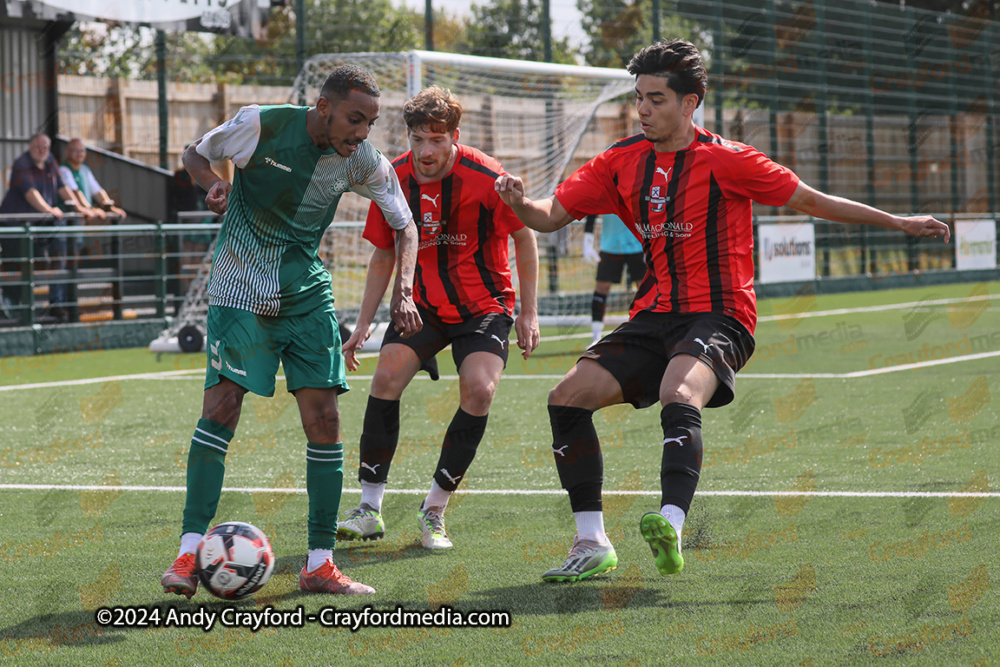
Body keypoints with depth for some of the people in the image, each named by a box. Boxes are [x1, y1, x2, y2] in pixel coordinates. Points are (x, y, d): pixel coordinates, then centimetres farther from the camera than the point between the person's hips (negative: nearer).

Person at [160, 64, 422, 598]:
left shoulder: (362, 161, -5)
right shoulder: (262, 126, -15)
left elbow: (404, 226, 8)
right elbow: (196, 154, 2)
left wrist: (403, 290, -8)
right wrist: (213, 184, -20)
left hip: (307, 292, 4)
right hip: (241, 288, -4)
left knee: (324, 419, -4)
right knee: (222, 406, -16)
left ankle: (320, 565, 3)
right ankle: (190, 553, -12)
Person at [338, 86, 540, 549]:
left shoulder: (485, 177, -17)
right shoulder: (394, 180, -7)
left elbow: (524, 236, -3)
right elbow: (383, 254, 8)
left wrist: (529, 312, -3)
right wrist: (364, 323, 6)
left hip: (485, 306, -3)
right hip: (423, 304, 3)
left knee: (479, 390, -22)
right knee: (387, 377, -18)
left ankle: (434, 510, -7)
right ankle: (370, 510, -9)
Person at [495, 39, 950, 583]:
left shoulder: (723, 160, -6)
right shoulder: (622, 161, 8)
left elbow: (812, 201, 0)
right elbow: (552, 215, 8)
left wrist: (899, 223, -1)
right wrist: (520, 202, -15)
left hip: (718, 317, -6)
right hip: (655, 315, 6)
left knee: (679, 401, -35)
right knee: (567, 398, -8)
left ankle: (670, 529, -54)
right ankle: (592, 547, -1)